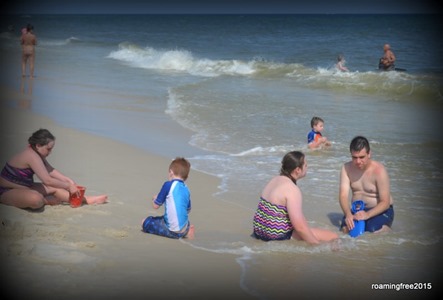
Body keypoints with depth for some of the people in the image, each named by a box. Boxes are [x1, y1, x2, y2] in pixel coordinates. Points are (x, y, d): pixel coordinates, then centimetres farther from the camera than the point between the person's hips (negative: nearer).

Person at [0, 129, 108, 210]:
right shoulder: (32, 156, -26)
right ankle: (46, 201, -4)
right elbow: (47, 180, -29)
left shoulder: (36, 153, 3)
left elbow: (50, 170, 14)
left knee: (55, 188, 5)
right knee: (36, 199, -37)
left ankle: (86, 200, 9)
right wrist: (68, 186, -19)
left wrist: (68, 180, 5)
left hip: (23, 187, 10)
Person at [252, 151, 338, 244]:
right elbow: (299, 226, -24)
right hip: (278, 238, -9)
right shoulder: (292, 189, -19)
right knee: (333, 236, -7)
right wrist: (316, 244, -14)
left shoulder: (275, 180, 9)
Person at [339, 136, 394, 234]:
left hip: (379, 210, -2)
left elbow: (385, 203, -19)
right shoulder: (347, 168, -5)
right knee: (346, 229, -26)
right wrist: (348, 214, -34)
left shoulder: (379, 170, -18)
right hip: (357, 210, 2)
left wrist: (367, 214, -37)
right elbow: (343, 195, -13)